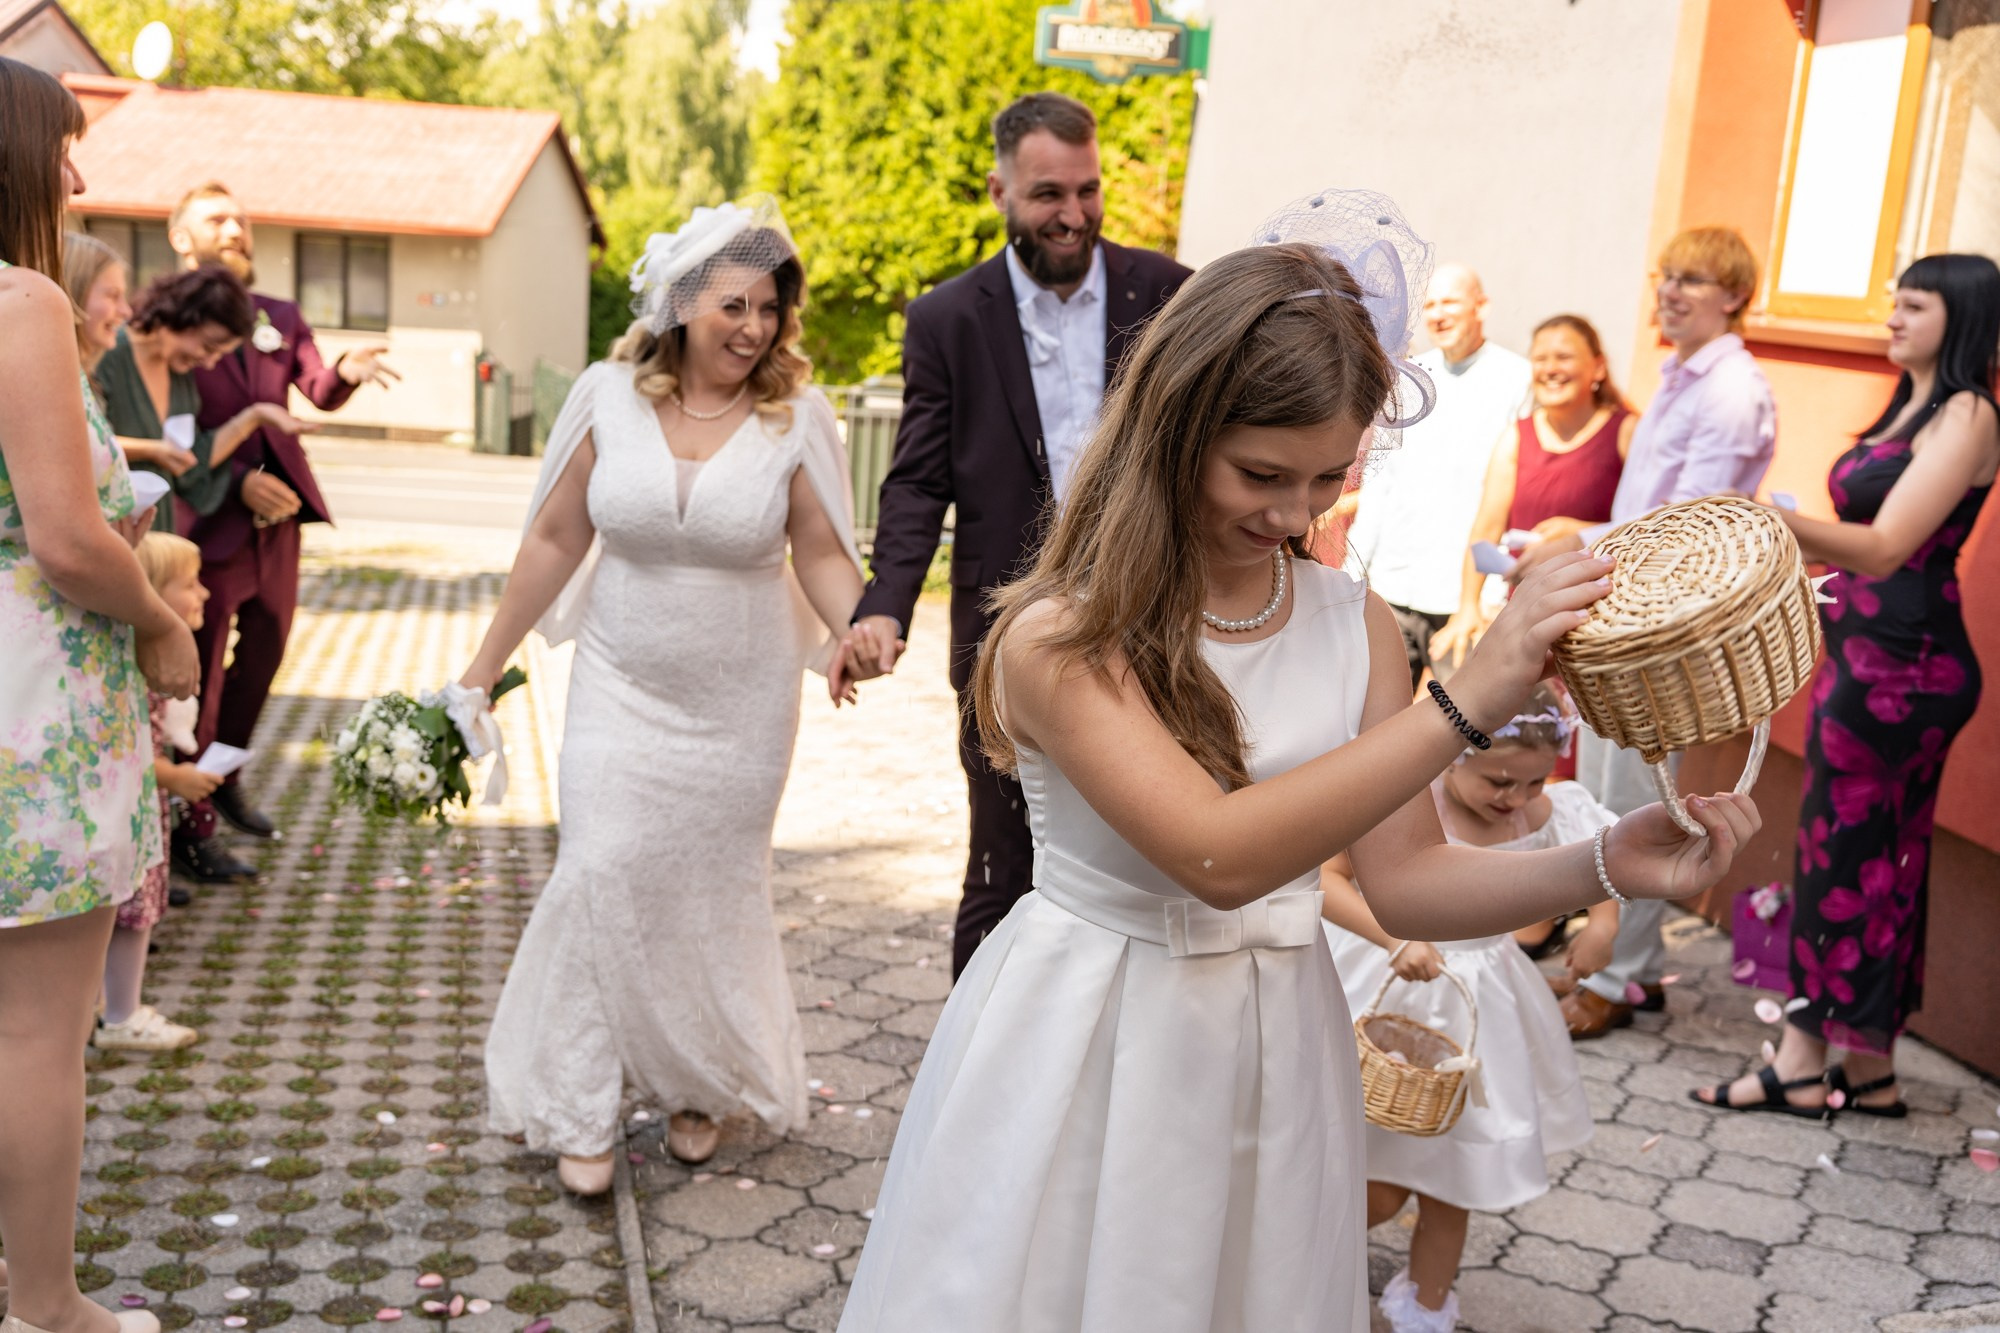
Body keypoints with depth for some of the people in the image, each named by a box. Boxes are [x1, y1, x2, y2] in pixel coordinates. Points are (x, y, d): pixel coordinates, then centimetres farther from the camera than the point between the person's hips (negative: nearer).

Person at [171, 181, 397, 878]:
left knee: (262, 655, 19)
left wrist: (346, 371, -23)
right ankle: (190, 831, 13)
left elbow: (320, 392, -1)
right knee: (201, 671, 2)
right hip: (209, 520, -7)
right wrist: (236, 480, -24)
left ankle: (226, 781, 40)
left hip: (276, 515, 7)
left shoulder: (280, 316, 12)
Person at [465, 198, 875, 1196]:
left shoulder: (795, 418, -8)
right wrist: (483, 669, 4)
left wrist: (858, 627, -25)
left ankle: (704, 1087, 32)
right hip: (623, 691, 0)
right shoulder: (610, 396, -5)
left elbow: (823, 556, -3)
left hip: (739, 703, 0)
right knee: (600, 877, -6)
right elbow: (555, 540, 1)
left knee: (714, 891, 10)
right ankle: (580, 1113, 9)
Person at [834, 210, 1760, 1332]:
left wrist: (1605, 869, -18)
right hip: (1085, 1052, -4)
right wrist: (1469, 704, -33)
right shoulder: (1058, 638, -18)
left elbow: (1404, 882, -2)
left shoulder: (1354, 625, -2)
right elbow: (1217, 856, -30)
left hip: (1277, 1053, 4)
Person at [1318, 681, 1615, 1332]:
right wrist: (1395, 938, -38)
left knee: (1452, 1183, 16)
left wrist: (1603, 918, -8)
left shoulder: (1542, 815, -7)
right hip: (1392, 994, -4)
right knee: (1381, 1190, 0)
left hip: (1476, 1008, 5)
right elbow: (1324, 876, -26)